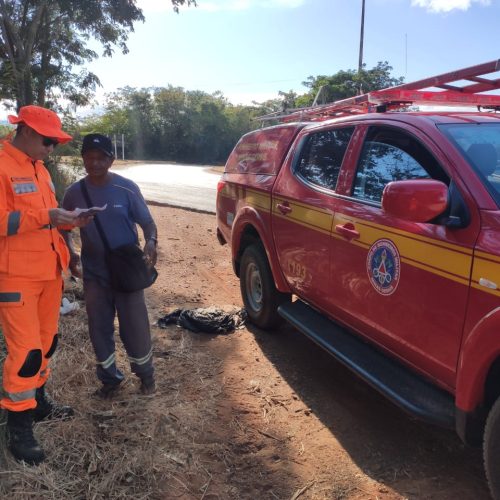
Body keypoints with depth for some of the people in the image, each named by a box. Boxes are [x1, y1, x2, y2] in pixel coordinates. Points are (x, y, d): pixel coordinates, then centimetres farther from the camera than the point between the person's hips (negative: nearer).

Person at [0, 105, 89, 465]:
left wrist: (68, 219, 3)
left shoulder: (39, 168, 15)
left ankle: (37, 400, 33)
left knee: (46, 341, 16)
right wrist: (44, 215, -24)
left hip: (49, 271, 9)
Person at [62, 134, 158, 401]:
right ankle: (109, 378, 32)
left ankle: (145, 374, 28)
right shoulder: (74, 192, -1)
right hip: (93, 274, 3)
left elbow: (146, 221, -4)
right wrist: (70, 252, -9)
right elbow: (64, 227, 10)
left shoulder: (127, 188, -8)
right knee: (100, 329, 12)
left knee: (135, 327, 5)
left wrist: (151, 242, -26)